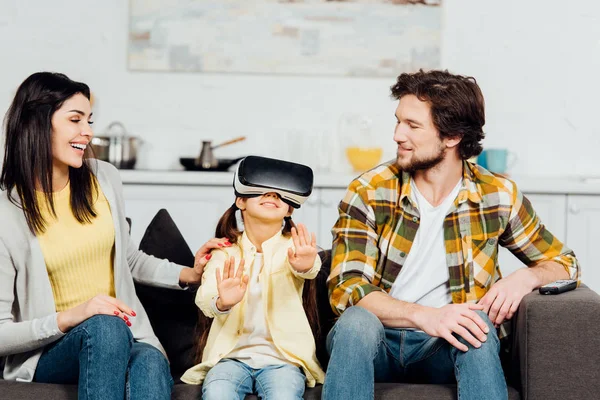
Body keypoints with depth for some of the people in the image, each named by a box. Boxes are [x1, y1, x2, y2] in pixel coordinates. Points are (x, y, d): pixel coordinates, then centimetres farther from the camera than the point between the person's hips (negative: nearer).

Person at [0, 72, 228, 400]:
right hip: (48, 349, -3)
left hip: (124, 333, 3)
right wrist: (69, 317, -23)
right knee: (104, 327, -37)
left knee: (151, 364, -34)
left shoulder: (104, 179, 4)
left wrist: (187, 275, 10)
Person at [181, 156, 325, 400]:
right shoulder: (225, 252, 7)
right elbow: (205, 299, -12)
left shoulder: (293, 247, 5)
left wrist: (305, 266, -47)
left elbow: (310, 268, -21)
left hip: (282, 357, -1)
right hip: (231, 355, 1)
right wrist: (222, 302, -38)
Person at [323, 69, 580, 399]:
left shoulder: (498, 195, -1)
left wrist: (525, 277, -14)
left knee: (476, 323, -32)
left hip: (446, 348, 1)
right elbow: (345, 288, -13)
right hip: (375, 344, 0)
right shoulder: (369, 191, -6)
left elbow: (562, 262, 11)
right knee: (356, 321, -33)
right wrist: (423, 316, -30)